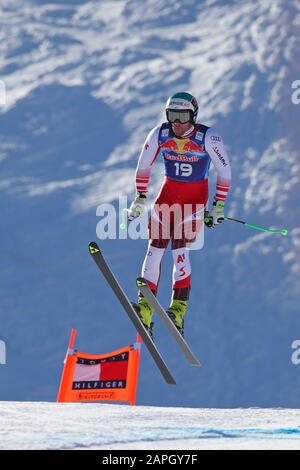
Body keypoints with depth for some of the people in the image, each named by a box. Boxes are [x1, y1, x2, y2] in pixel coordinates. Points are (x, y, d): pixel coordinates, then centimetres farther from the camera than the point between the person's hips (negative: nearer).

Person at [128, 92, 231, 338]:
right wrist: (140, 197, 3)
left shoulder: (208, 137, -19)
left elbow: (224, 170, -8)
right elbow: (144, 165, 4)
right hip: (169, 190, 4)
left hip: (196, 194, -3)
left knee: (179, 247, -18)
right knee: (155, 246, -5)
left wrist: (219, 205, -7)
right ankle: (145, 310, -4)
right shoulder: (160, 134, -11)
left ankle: (179, 309, -16)